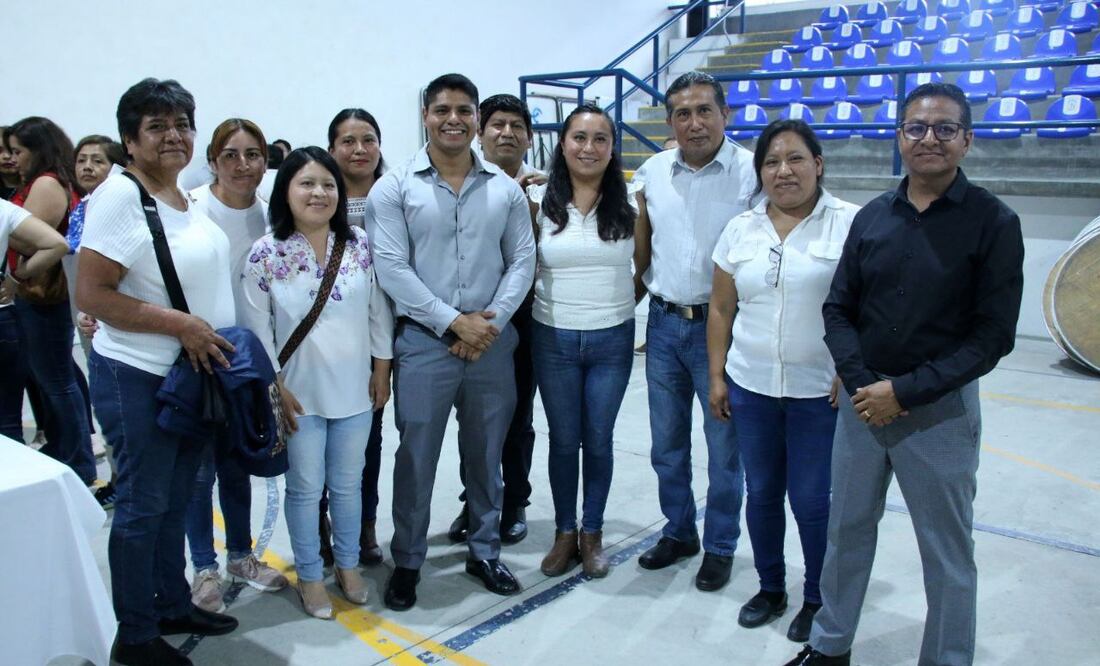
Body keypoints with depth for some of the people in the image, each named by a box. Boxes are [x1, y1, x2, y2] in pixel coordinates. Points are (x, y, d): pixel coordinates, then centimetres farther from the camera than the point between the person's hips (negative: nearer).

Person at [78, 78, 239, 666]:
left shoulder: (185, 199, 8)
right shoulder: (120, 195, -15)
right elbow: (90, 295, -19)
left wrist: (215, 340, 10)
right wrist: (178, 324, -21)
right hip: (139, 379, -7)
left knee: (175, 500, 18)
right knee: (143, 505, 4)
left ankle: (173, 606, 34)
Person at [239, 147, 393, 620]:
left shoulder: (360, 244, -2)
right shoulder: (265, 254, -8)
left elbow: (379, 311, 3)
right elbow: (257, 327, -6)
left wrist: (382, 369, 3)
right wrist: (274, 387, -8)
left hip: (354, 389, 2)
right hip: (299, 393, -2)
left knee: (348, 483, 15)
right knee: (305, 487, 9)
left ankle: (348, 565, 34)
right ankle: (310, 576, 27)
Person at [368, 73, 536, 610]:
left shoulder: (505, 188, 6)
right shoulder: (395, 188, -3)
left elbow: (523, 259, 5)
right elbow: (391, 268, -10)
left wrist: (492, 319, -10)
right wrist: (455, 322, -14)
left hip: (493, 343, 3)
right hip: (424, 343, -2)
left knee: (486, 455, 14)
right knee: (416, 458, 6)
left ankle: (485, 552, 31)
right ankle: (406, 561, 23)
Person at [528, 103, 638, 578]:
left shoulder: (629, 203, -3)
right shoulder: (539, 200, -3)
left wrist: (621, 302, -1)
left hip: (612, 339, 0)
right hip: (554, 339, 0)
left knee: (598, 441, 10)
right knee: (563, 441, 11)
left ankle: (592, 533, 27)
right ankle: (564, 532, 27)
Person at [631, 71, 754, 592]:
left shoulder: (752, 172, -10)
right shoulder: (652, 173, 4)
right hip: (664, 323, 5)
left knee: (724, 446, 8)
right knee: (667, 444, 17)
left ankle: (720, 547, 27)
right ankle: (678, 532, 37)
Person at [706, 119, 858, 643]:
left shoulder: (851, 223, -8)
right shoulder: (740, 230, 5)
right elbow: (721, 311, 9)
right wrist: (716, 377, 7)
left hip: (821, 392, -4)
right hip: (751, 387, 4)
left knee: (813, 501, 5)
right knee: (761, 493, 14)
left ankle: (817, 598, 28)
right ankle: (770, 587, 35)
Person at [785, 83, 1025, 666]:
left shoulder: (993, 223, -8)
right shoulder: (873, 216, 4)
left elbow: (992, 335, -11)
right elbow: (838, 308, 5)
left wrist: (904, 390, -16)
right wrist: (860, 382, -11)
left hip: (941, 410, -4)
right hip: (861, 402, 4)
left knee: (947, 553, 9)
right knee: (847, 530, 17)